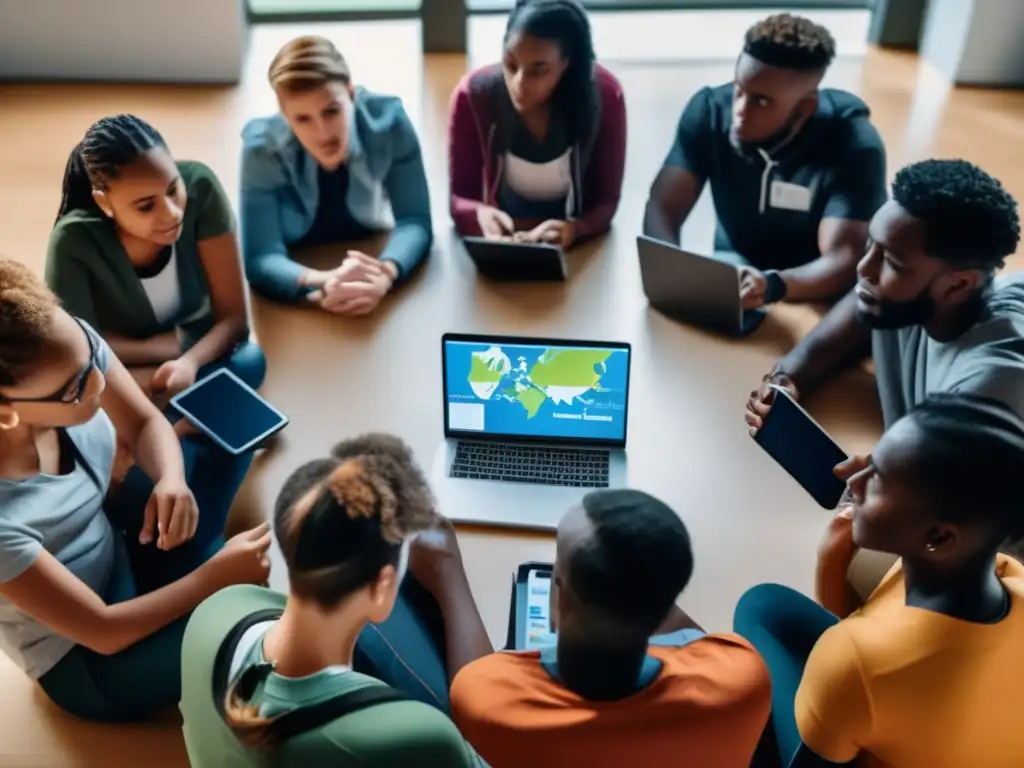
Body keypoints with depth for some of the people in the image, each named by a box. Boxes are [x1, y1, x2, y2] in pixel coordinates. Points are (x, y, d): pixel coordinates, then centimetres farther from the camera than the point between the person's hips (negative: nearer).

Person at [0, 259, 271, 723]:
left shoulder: (74, 345, -24)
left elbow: (145, 424, -3)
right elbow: (101, 630, -25)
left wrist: (172, 481, -23)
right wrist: (217, 576, -22)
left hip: (118, 552, 7)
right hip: (88, 662, -6)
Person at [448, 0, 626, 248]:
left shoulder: (605, 96, -18)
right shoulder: (472, 95, -18)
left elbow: (606, 201, -12)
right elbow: (458, 198, -12)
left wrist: (574, 229, -34)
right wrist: (480, 215, -35)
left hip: (578, 245, 1)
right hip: (501, 239, 0)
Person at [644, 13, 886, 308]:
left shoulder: (853, 147, -22)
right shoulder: (709, 109, -13)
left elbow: (843, 263, -30)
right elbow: (662, 208, -18)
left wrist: (771, 286, -51)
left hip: (816, 299, -1)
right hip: (732, 272, 1)